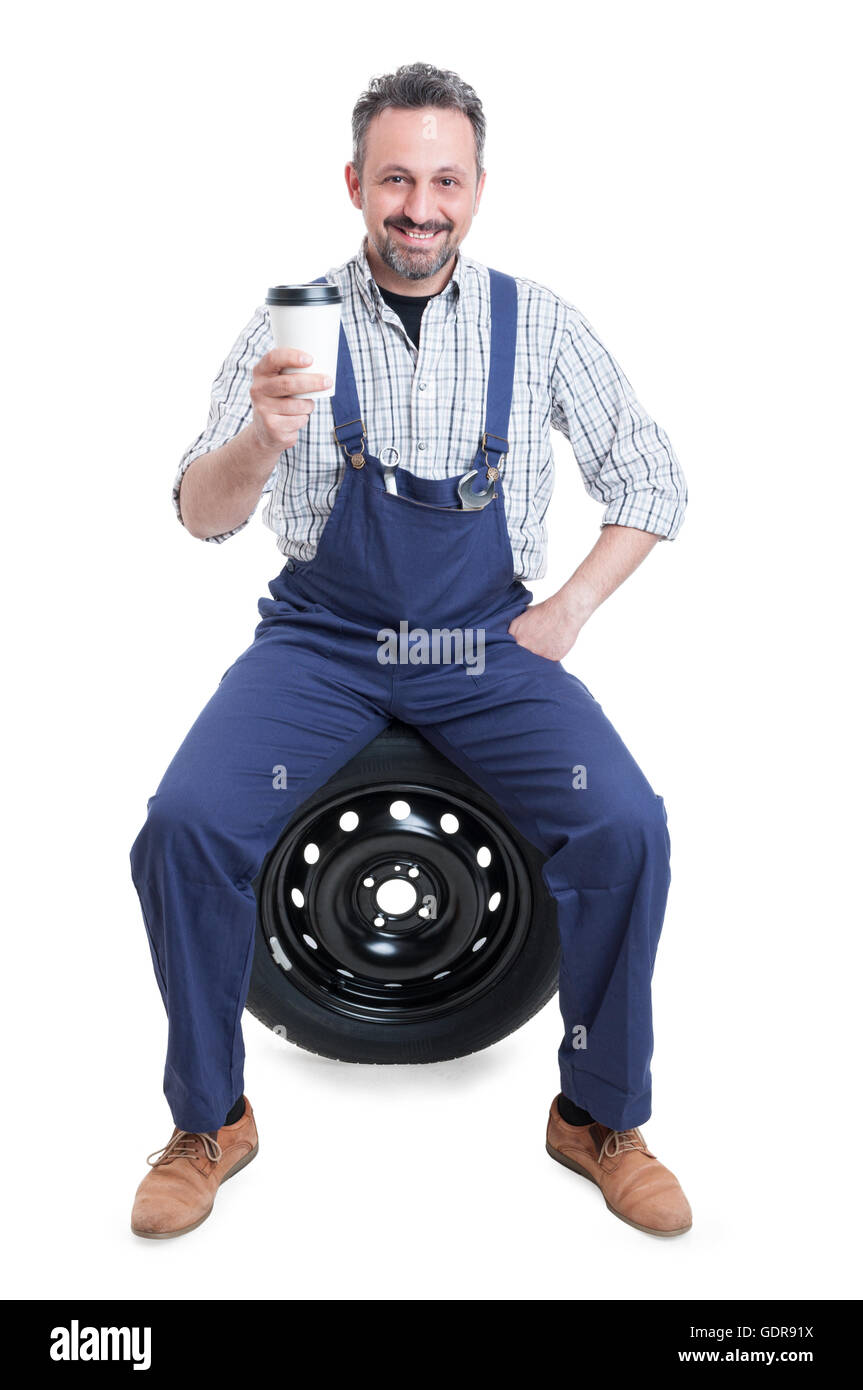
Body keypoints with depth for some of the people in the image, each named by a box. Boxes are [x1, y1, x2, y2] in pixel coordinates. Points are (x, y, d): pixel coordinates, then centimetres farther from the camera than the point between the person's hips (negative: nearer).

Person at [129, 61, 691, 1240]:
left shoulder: (538, 322, 1)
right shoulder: (293, 326, -1)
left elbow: (655, 483, 9)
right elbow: (203, 518, -10)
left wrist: (567, 610, -3)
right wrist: (262, 441, -32)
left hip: (490, 642, 1)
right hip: (322, 640, 0)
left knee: (627, 828, -22)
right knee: (186, 824, -23)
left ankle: (600, 1118, 3)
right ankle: (209, 1122, 2)